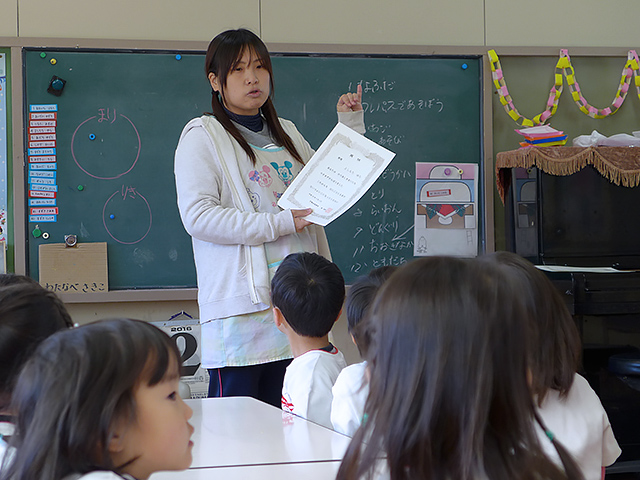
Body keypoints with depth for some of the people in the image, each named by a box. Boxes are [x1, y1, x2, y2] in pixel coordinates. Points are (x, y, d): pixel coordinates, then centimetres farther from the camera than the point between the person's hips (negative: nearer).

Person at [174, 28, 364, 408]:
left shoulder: (287, 134, 19)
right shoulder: (203, 135, -1)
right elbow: (198, 216, -12)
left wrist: (351, 125, 16)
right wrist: (279, 223, -16)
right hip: (239, 303, -6)